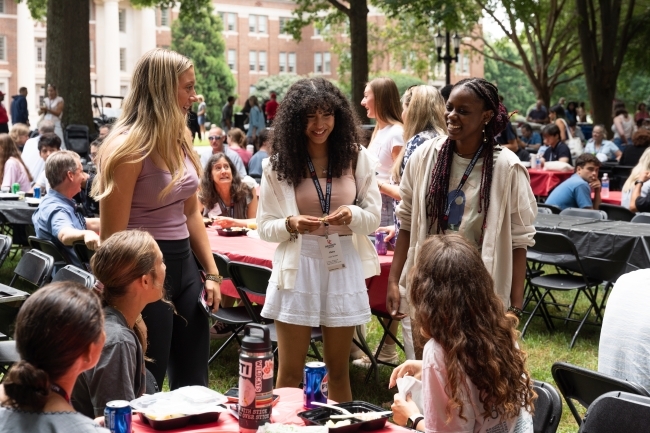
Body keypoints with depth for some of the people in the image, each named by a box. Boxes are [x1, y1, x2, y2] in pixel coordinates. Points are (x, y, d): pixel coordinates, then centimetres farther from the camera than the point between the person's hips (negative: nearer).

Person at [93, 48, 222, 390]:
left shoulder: (180, 140, 8)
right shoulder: (128, 148, -16)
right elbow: (114, 235, -16)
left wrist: (212, 272, 11)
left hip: (185, 264, 8)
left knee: (194, 385, 15)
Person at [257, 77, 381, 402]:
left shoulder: (357, 158, 2)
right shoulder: (278, 163, -1)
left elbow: (374, 217, 3)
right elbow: (264, 227, 1)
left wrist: (353, 215, -19)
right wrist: (291, 224, -20)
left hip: (344, 266, 1)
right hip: (298, 268, -1)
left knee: (338, 370, 13)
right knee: (289, 373, 4)